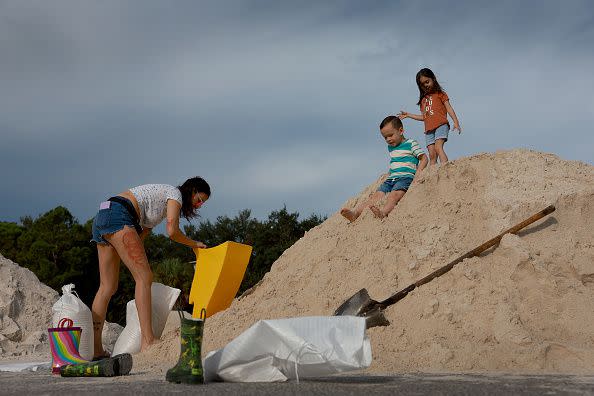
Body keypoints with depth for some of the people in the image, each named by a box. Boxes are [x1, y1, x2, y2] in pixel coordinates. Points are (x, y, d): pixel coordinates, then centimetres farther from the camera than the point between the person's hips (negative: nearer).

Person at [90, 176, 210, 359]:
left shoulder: (160, 199, 30)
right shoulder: (175, 194, 3)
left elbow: (142, 232, 23)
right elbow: (172, 231, -8)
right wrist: (195, 244, 7)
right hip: (117, 216, -10)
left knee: (108, 287, 6)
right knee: (144, 277, -13)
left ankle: (96, 349, 2)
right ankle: (148, 342, -20)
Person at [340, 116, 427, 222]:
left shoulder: (411, 144, 2)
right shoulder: (390, 147, 23)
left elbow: (424, 158, 2)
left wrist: (418, 173, -10)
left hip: (405, 177, -7)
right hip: (391, 179, 7)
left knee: (394, 195, -34)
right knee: (376, 195, -15)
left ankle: (383, 213, -64)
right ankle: (355, 213, -34)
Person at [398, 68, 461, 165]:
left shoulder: (440, 94, 10)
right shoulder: (423, 99, 24)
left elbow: (449, 108, 2)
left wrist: (456, 122, -11)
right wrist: (408, 115, 27)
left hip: (441, 125, -5)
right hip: (429, 129, 5)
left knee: (438, 147, -27)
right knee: (432, 155, -5)